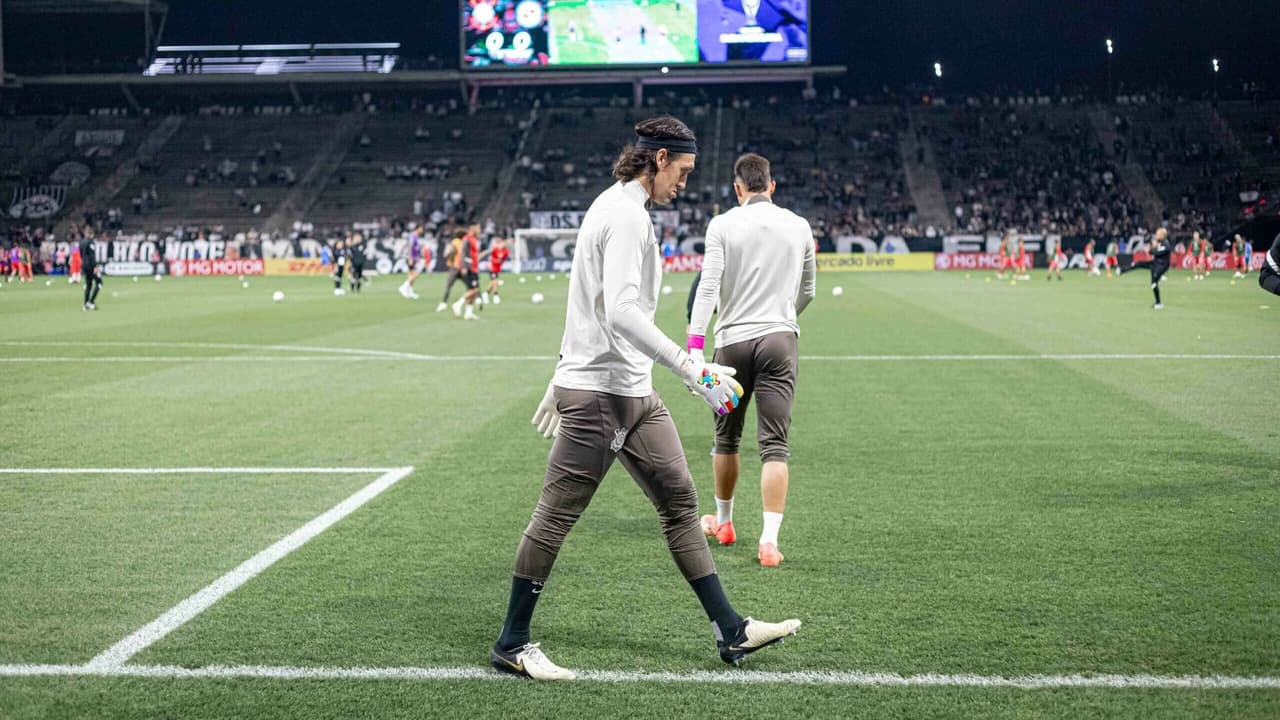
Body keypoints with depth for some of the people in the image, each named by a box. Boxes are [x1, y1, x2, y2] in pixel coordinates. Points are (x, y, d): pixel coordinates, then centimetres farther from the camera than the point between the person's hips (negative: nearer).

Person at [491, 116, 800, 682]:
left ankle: (731, 631, 13)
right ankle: (512, 644, 7)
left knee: (680, 502, 9)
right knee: (556, 516, -2)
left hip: (633, 392, 11)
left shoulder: (616, 208, 17)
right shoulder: (626, 215, -15)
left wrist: (565, 374, 27)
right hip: (599, 393, -11)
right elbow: (621, 312, -27)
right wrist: (691, 369, -28)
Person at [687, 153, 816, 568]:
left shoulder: (722, 225, -2)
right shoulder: (799, 226, 6)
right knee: (775, 446, -3)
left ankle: (723, 522, 33)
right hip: (780, 339, 0)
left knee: (727, 439, 17)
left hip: (733, 340, 0)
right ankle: (769, 541, -12)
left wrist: (695, 344, -16)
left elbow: (708, 288, -12)